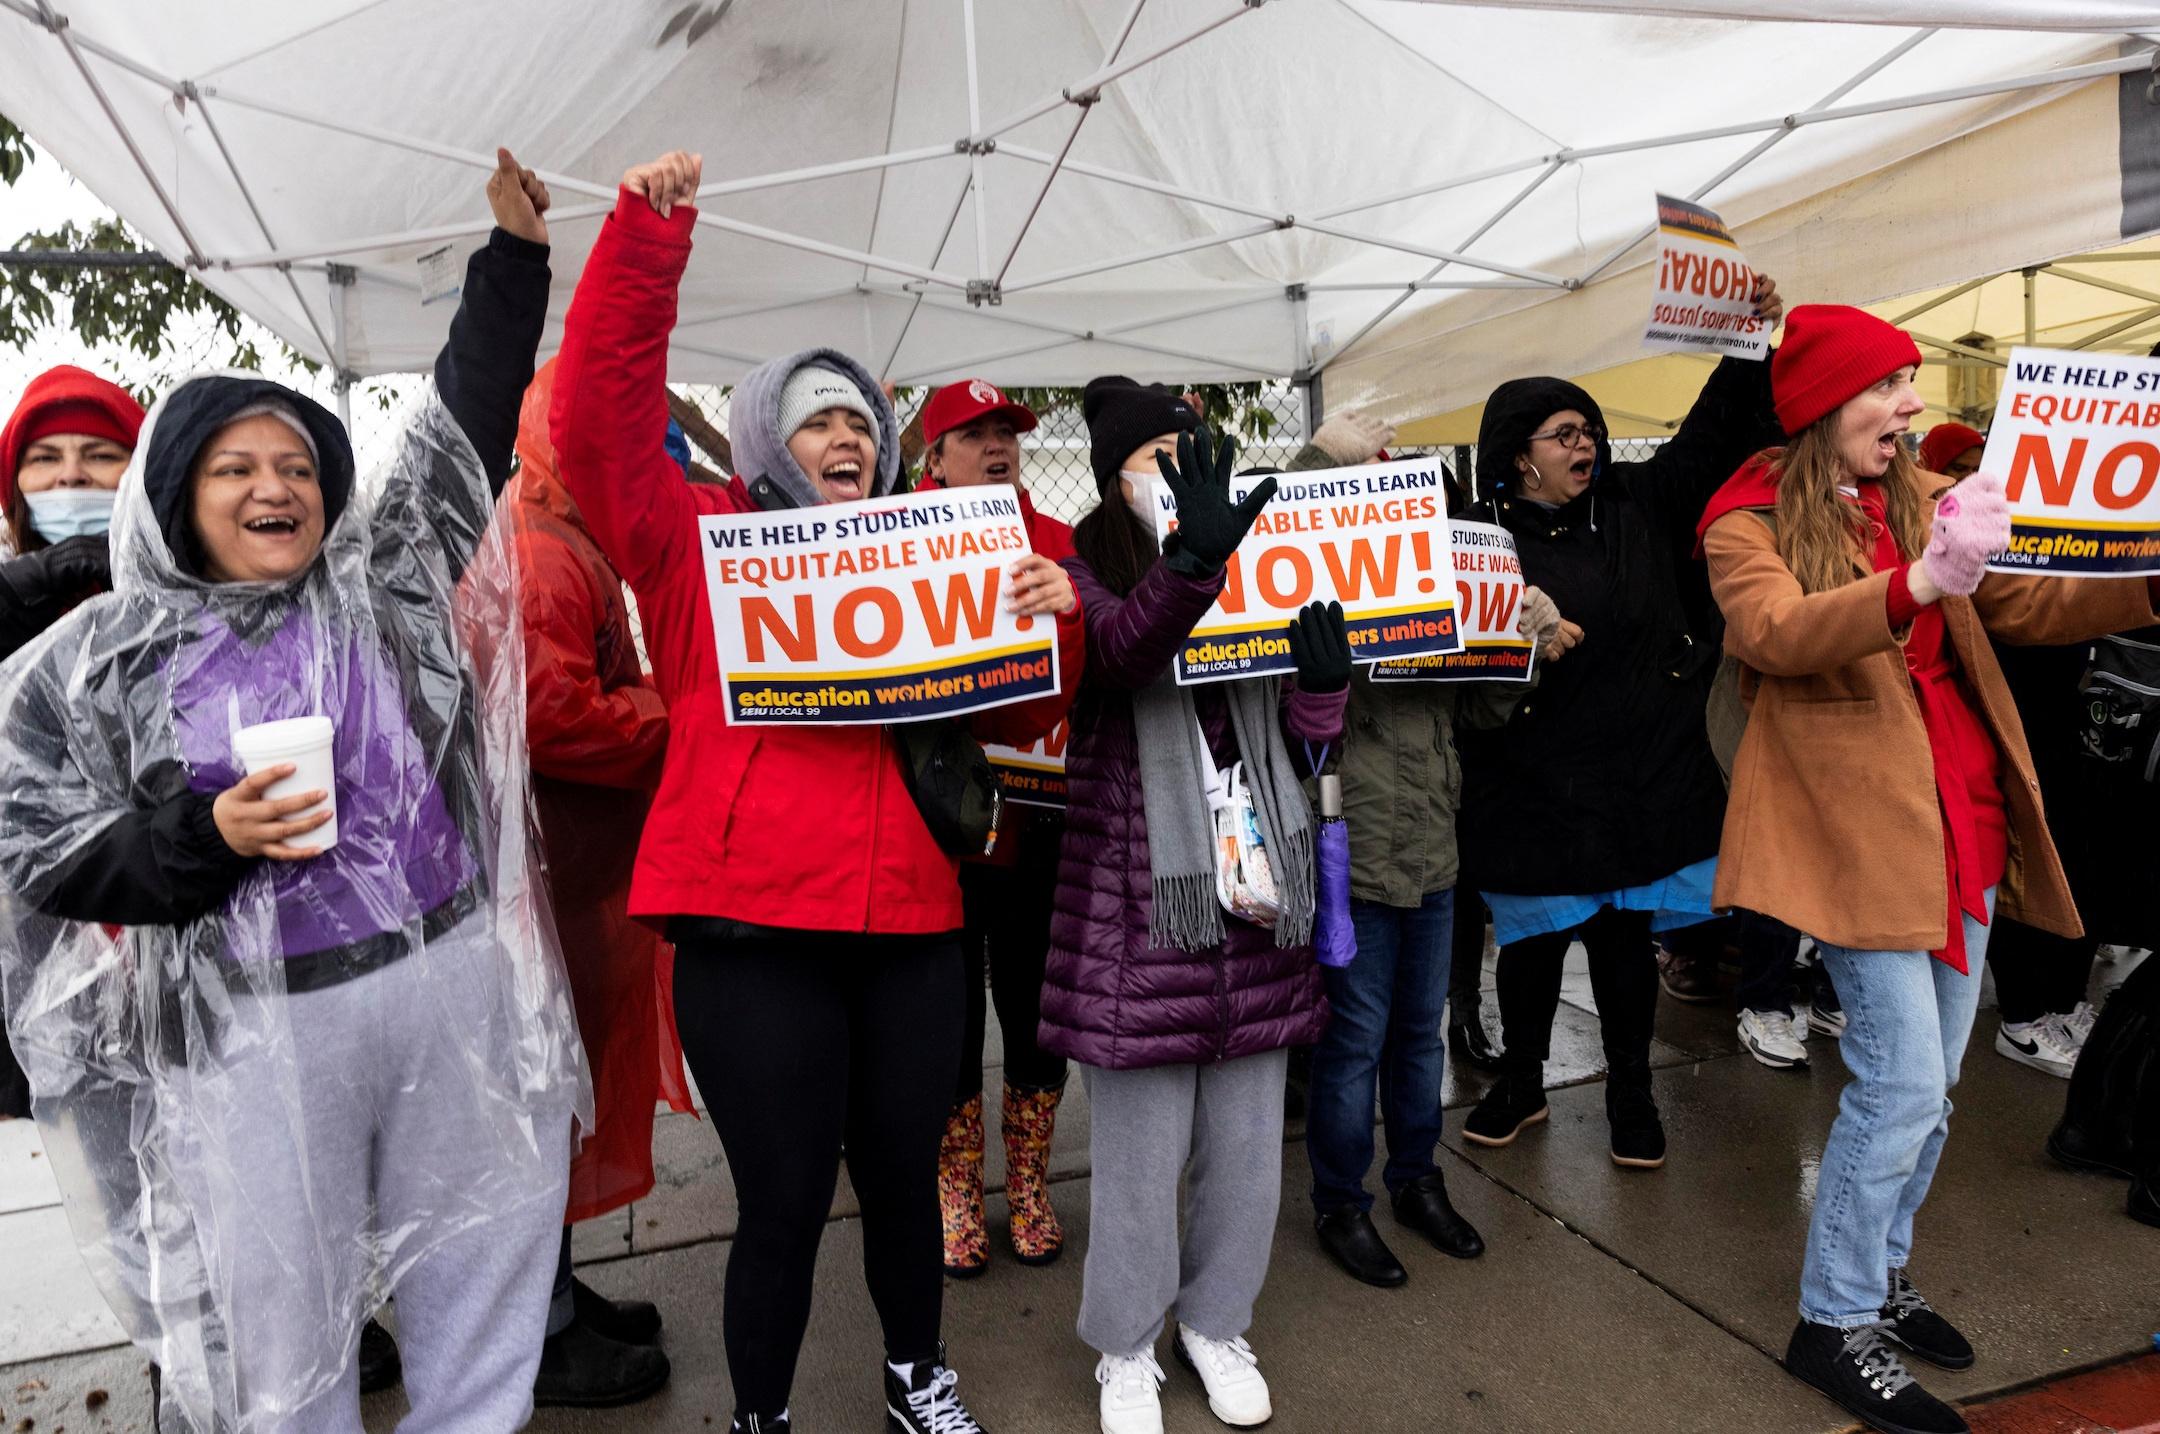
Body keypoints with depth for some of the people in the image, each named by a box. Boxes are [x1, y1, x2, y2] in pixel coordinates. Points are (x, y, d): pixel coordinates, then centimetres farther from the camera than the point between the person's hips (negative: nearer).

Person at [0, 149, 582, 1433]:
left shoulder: (382, 579, 7)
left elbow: (469, 424, 9)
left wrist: (516, 248, 6)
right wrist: (206, 836, -14)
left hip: (456, 982, 2)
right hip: (251, 1030, -2)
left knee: (486, 1271, 13)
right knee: (280, 1327, 10)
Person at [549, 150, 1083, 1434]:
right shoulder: (700, 544, 4)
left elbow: (1020, 715, 12)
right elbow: (601, 415, -8)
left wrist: (1055, 617, -8)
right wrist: (648, 234, -13)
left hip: (910, 922, 4)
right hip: (752, 930, -3)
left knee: (903, 1176, 18)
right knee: (785, 1202, 6)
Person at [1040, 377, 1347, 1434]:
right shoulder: (1084, 582, -2)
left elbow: (1303, 740, 13)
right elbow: (1121, 648, -27)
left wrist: (1324, 678, -9)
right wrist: (1192, 562, -45)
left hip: (1255, 903, 5)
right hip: (1140, 910, -4)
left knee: (1247, 1148, 15)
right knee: (1140, 1156, 7)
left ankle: (1214, 1323, 38)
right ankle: (1127, 1349, 30)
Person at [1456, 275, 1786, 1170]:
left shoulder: (1635, 508, 6)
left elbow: (1715, 436, 6)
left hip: (1644, 782, 3)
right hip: (1534, 790, -3)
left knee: (1625, 937, 12)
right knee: (1533, 941, 11)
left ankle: (1631, 1093, 31)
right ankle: (1522, 1085, 34)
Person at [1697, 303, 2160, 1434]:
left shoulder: (1921, 499, 14)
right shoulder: (1751, 522, -6)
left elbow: (2024, 603, 15)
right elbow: (1774, 633, -25)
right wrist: (1917, 583, -39)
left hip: (1964, 812, 7)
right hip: (1859, 821, -7)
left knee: (1928, 1080, 13)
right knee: (1904, 1082, -8)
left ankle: (1880, 1271, 31)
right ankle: (1835, 1323, 9)